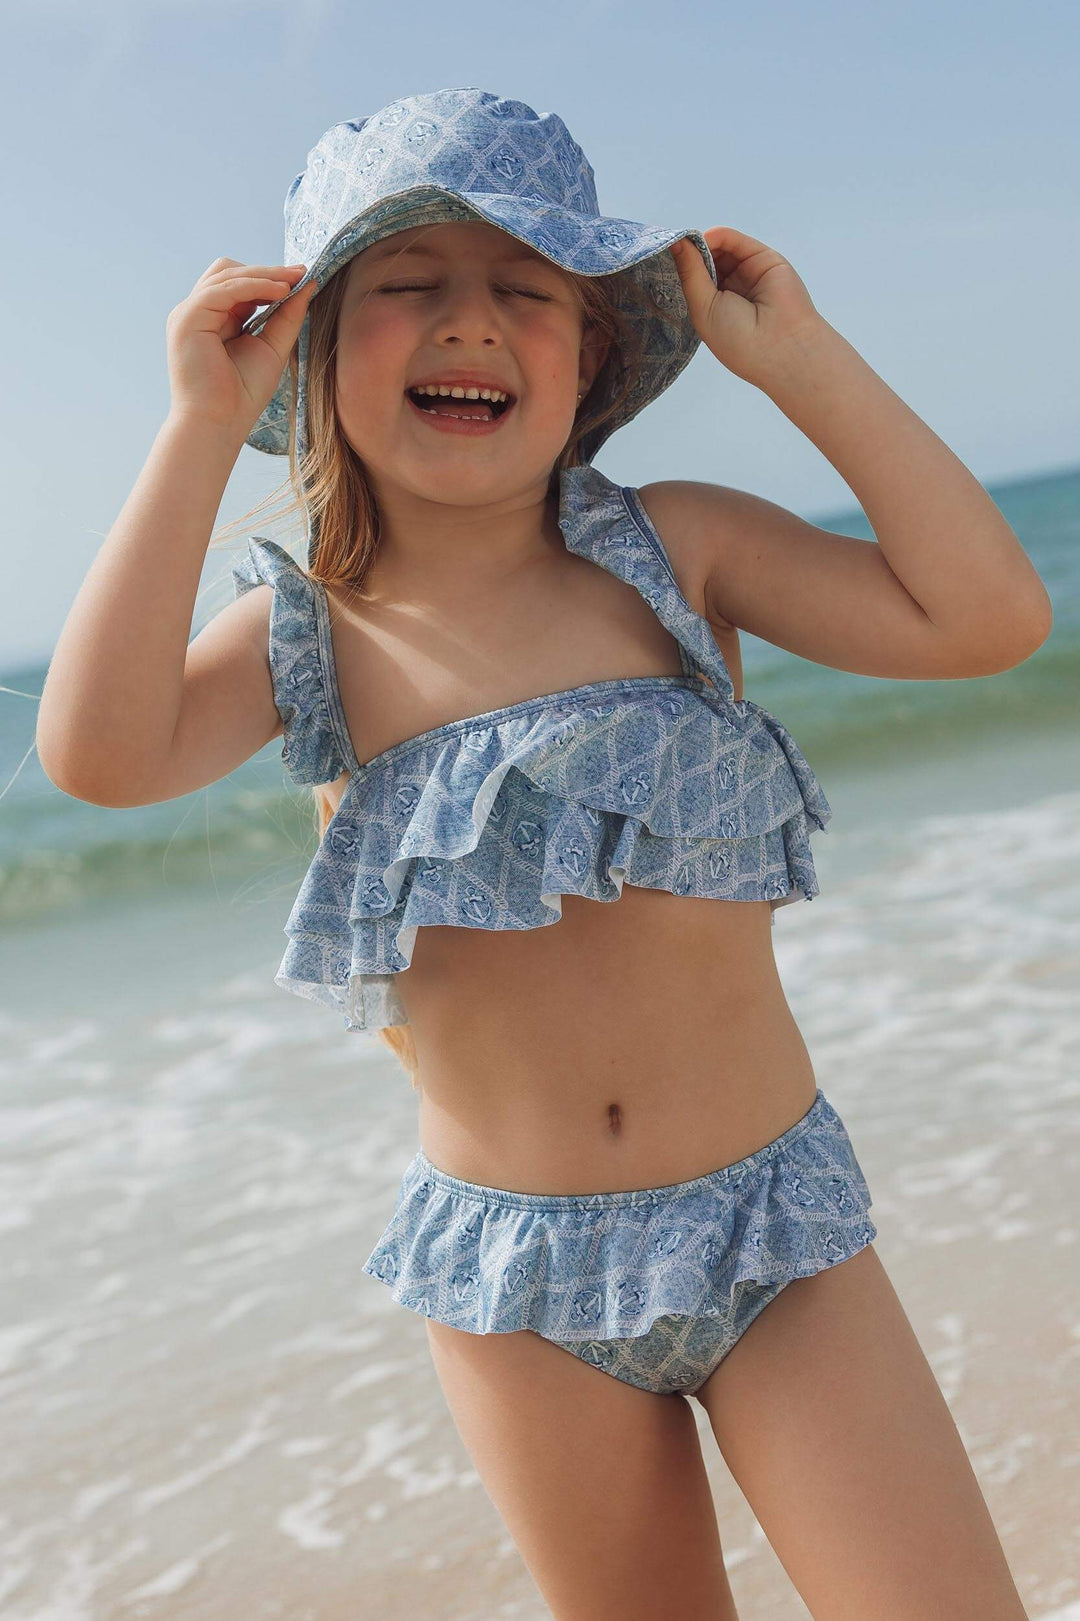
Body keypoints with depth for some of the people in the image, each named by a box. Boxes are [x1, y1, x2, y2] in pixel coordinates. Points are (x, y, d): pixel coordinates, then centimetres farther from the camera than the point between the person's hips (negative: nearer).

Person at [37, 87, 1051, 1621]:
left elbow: (986, 614, -15)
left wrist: (799, 354, -14)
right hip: (511, 1275, 1)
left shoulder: (673, 548, -6)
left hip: (773, 1219, 0)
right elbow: (100, 753, -24)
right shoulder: (307, 633, -5)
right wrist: (201, 430, -20)